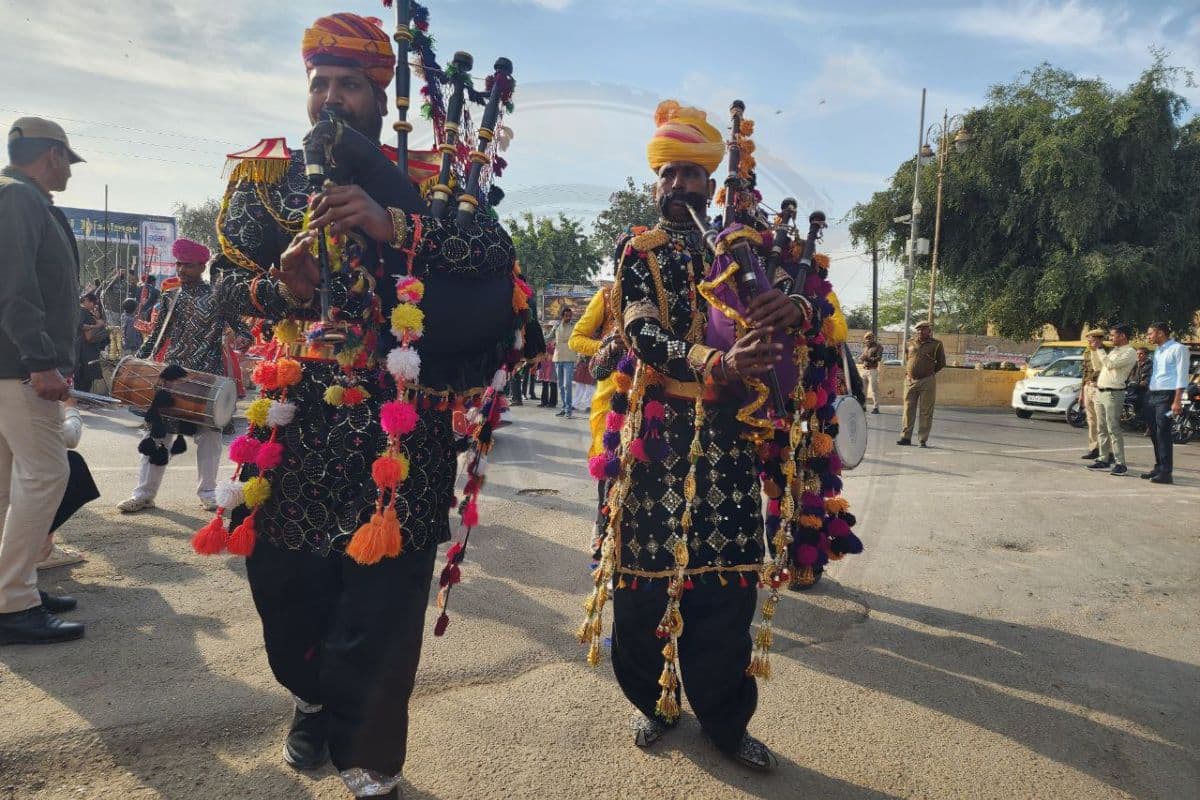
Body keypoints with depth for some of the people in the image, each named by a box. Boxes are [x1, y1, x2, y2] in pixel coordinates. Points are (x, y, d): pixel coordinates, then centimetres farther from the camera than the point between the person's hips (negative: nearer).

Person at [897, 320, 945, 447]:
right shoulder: (911, 344, 13)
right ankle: (906, 437, 11)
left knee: (925, 412, 0)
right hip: (910, 381, 3)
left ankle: (923, 440, 4)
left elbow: (941, 363, 8)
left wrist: (930, 371, 3)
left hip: (927, 381, -3)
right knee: (908, 410, 5)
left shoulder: (936, 344, 4)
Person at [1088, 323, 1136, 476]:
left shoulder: (1129, 352, -8)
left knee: (1113, 429, -11)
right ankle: (1104, 459, 16)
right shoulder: (1113, 350, 19)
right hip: (1100, 392, 9)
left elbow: (1110, 364, -20)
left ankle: (1120, 464, -10)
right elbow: (1098, 366, 25)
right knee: (1102, 428, 10)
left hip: (1113, 393, -9)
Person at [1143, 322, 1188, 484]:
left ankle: (1166, 472, -9)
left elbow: (1182, 376, -13)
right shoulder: (1157, 350, 19)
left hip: (1166, 395, -8)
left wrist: (1177, 401, -18)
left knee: (1163, 434, -10)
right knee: (1154, 434, 11)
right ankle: (1158, 467, 20)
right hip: (1151, 395, 8)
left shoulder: (1178, 349, -7)